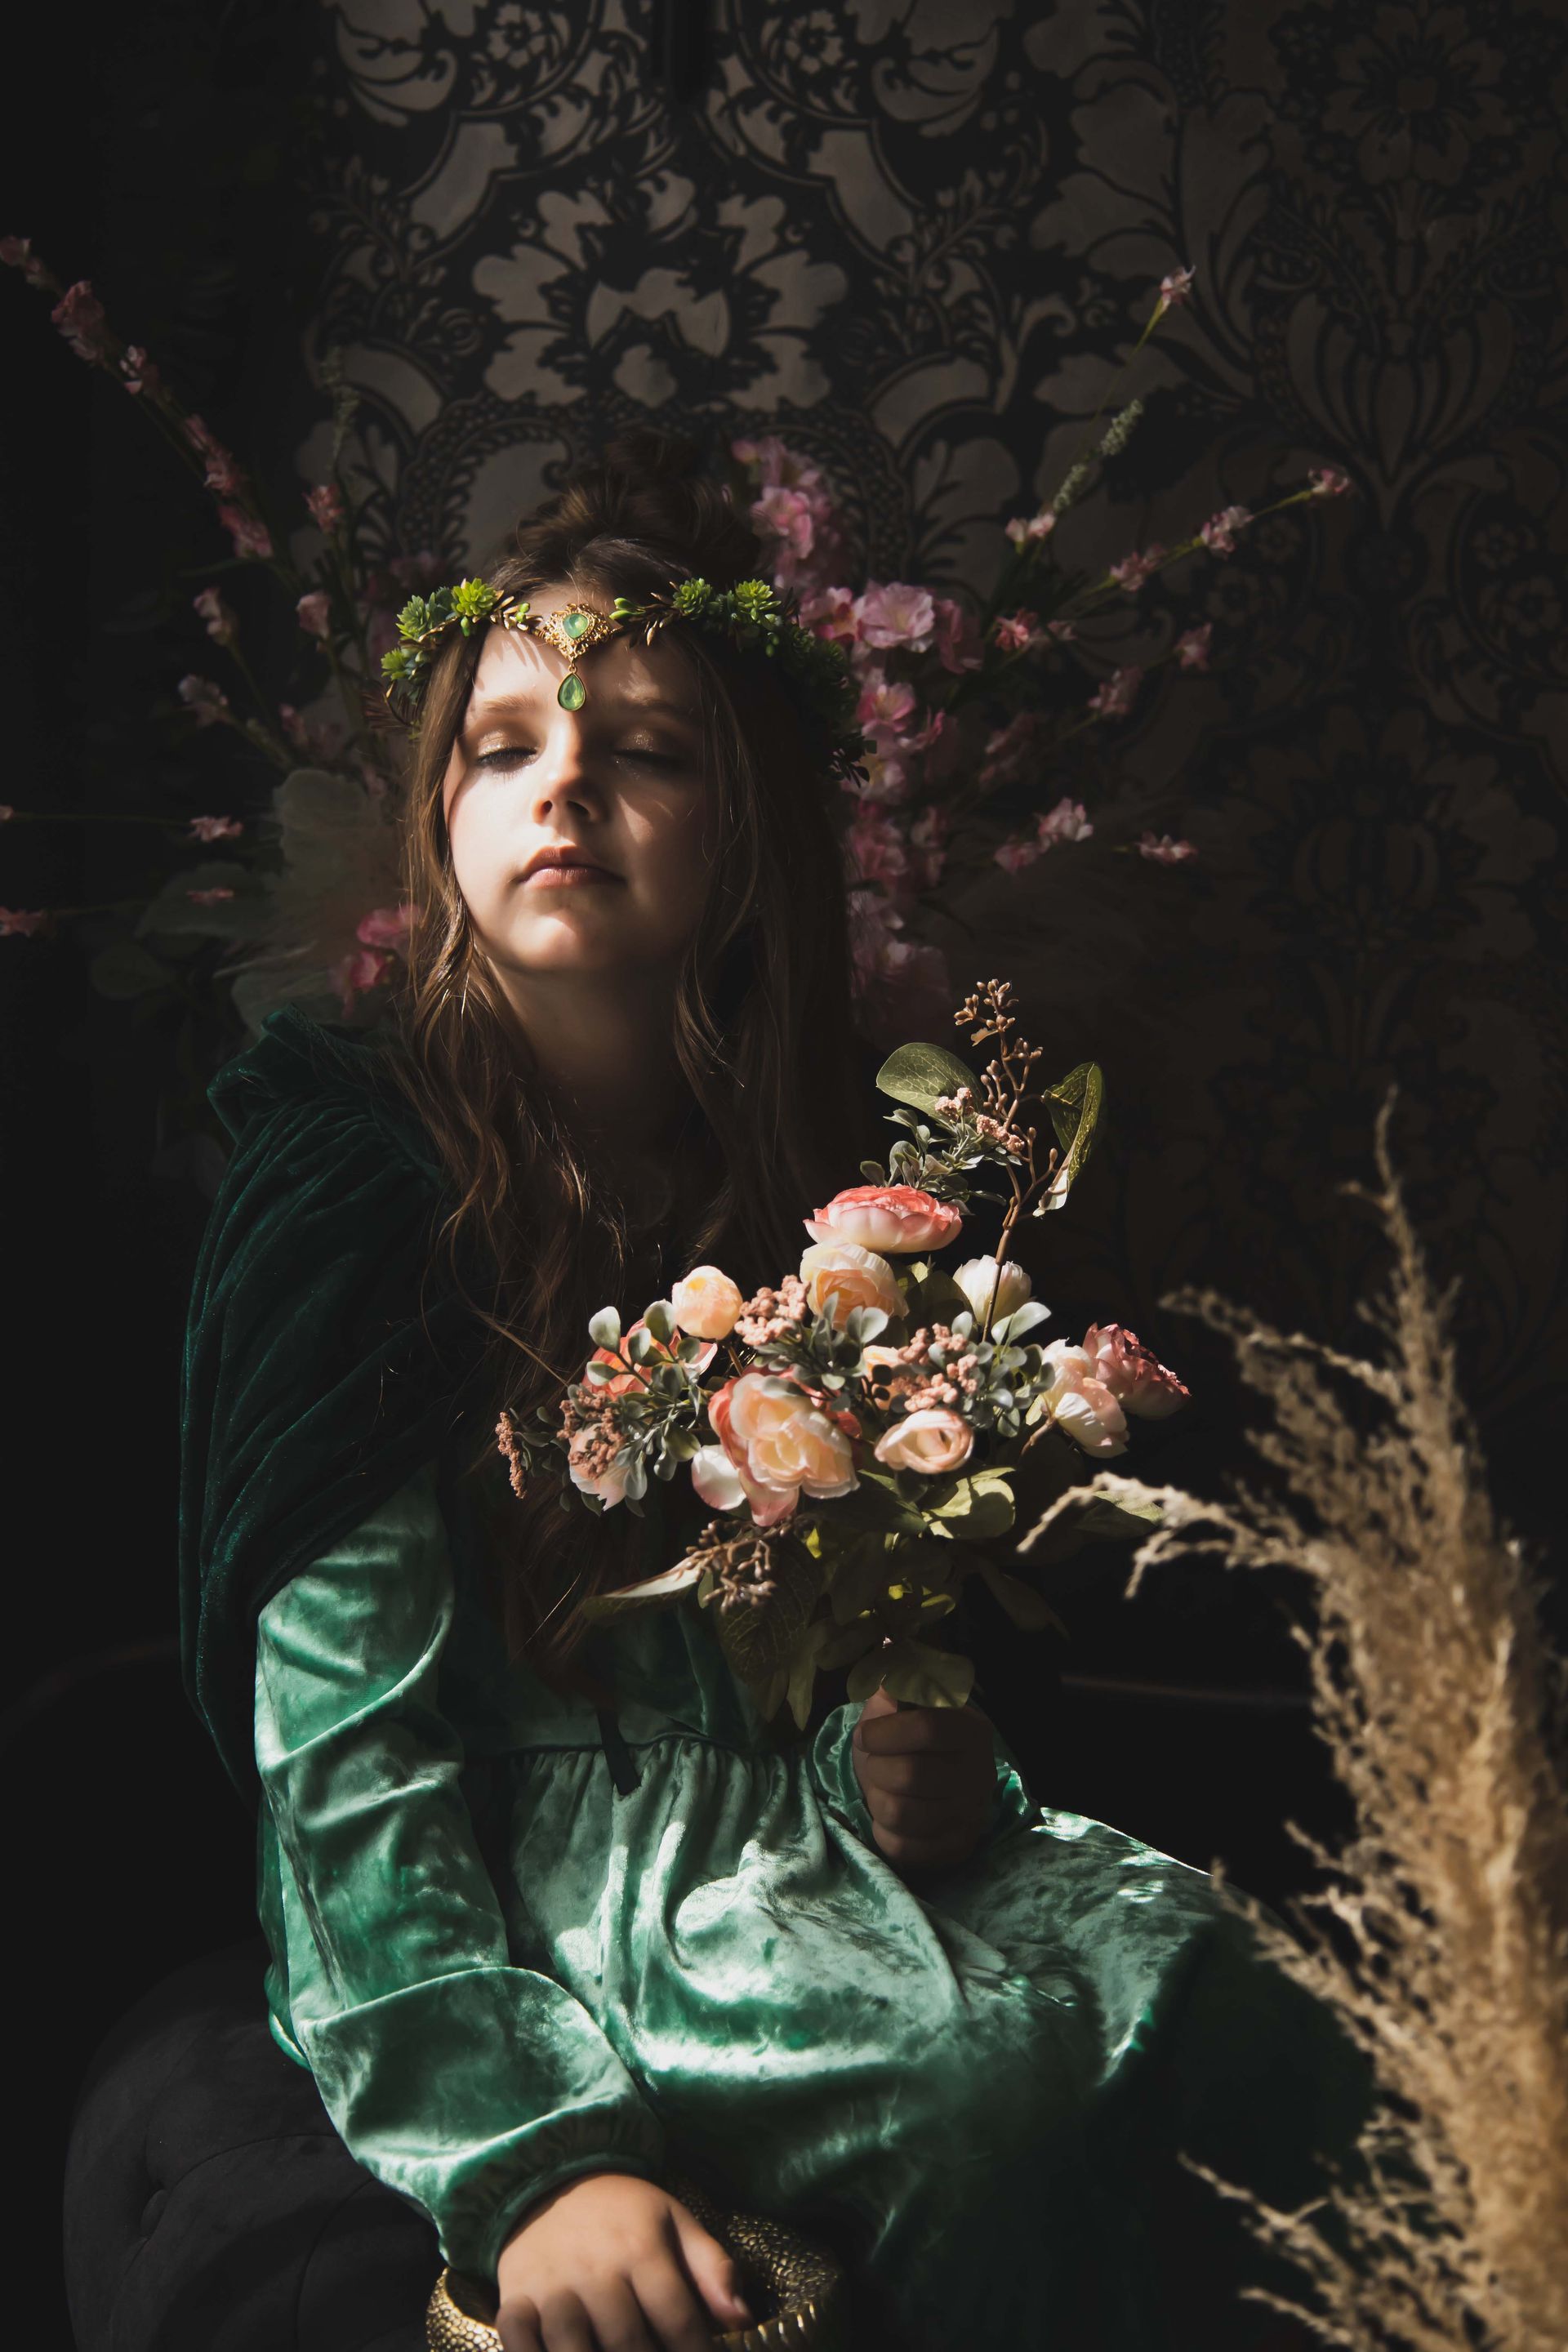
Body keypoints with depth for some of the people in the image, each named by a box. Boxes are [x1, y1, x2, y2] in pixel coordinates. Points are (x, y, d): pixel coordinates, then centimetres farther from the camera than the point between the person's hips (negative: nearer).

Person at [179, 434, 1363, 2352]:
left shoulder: (832, 1175, 8)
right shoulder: (354, 1196, -8)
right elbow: (343, 1755, -13)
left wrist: (927, 1759, -6)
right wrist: (518, 2157, -24)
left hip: (805, 1833, 5)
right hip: (509, 1894, -5)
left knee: (1209, 1983, -24)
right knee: (994, 2059, -31)